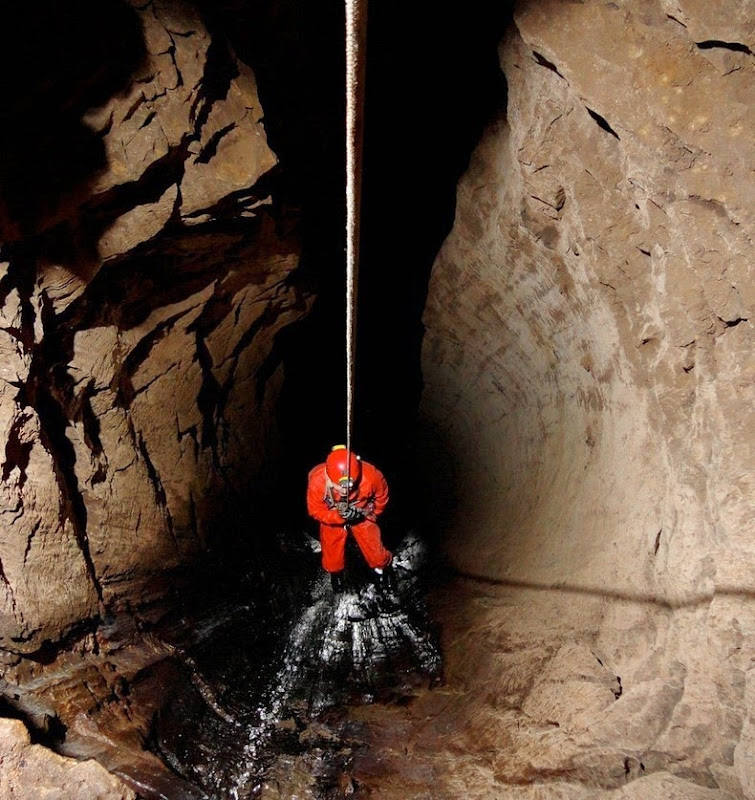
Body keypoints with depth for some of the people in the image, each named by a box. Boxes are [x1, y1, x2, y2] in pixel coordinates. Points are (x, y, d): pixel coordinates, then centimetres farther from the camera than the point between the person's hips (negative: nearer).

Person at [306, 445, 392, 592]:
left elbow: (381, 497, -12)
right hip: (332, 519, 0)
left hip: (362, 516, 0)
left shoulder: (371, 475, -36)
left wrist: (365, 513, -14)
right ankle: (335, 573, 50)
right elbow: (315, 511, -21)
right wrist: (340, 517, -34)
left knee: (375, 553, 7)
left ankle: (383, 565, 43)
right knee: (332, 552, 15)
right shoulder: (317, 481, -37)